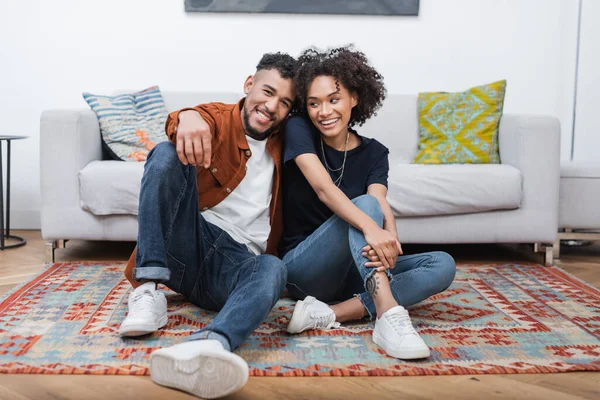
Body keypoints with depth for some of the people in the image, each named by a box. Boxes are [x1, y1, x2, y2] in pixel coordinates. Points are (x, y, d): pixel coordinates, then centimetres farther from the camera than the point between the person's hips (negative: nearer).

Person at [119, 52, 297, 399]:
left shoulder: (282, 144, 16)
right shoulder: (219, 119, 6)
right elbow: (200, 119, -19)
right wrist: (188, 117, -43)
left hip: (236, 263, 1)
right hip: (186, 245, -1)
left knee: (274, 269, -34)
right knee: (167, 153, -23)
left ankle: (205, 347, -65)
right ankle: (148, 292, -29)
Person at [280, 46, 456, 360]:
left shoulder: (373, 152, 4)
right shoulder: (298, 130, -6)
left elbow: (382, 205, -15)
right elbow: (323, 188, -24)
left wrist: (390, 241, -39)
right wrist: (371, 228, -42)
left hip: (353, 271, 5)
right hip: (303, 267, -4)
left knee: (443, 265, -18)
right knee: (364, 203, -29)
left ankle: (328, 315, -33)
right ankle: (389, 316, -47)